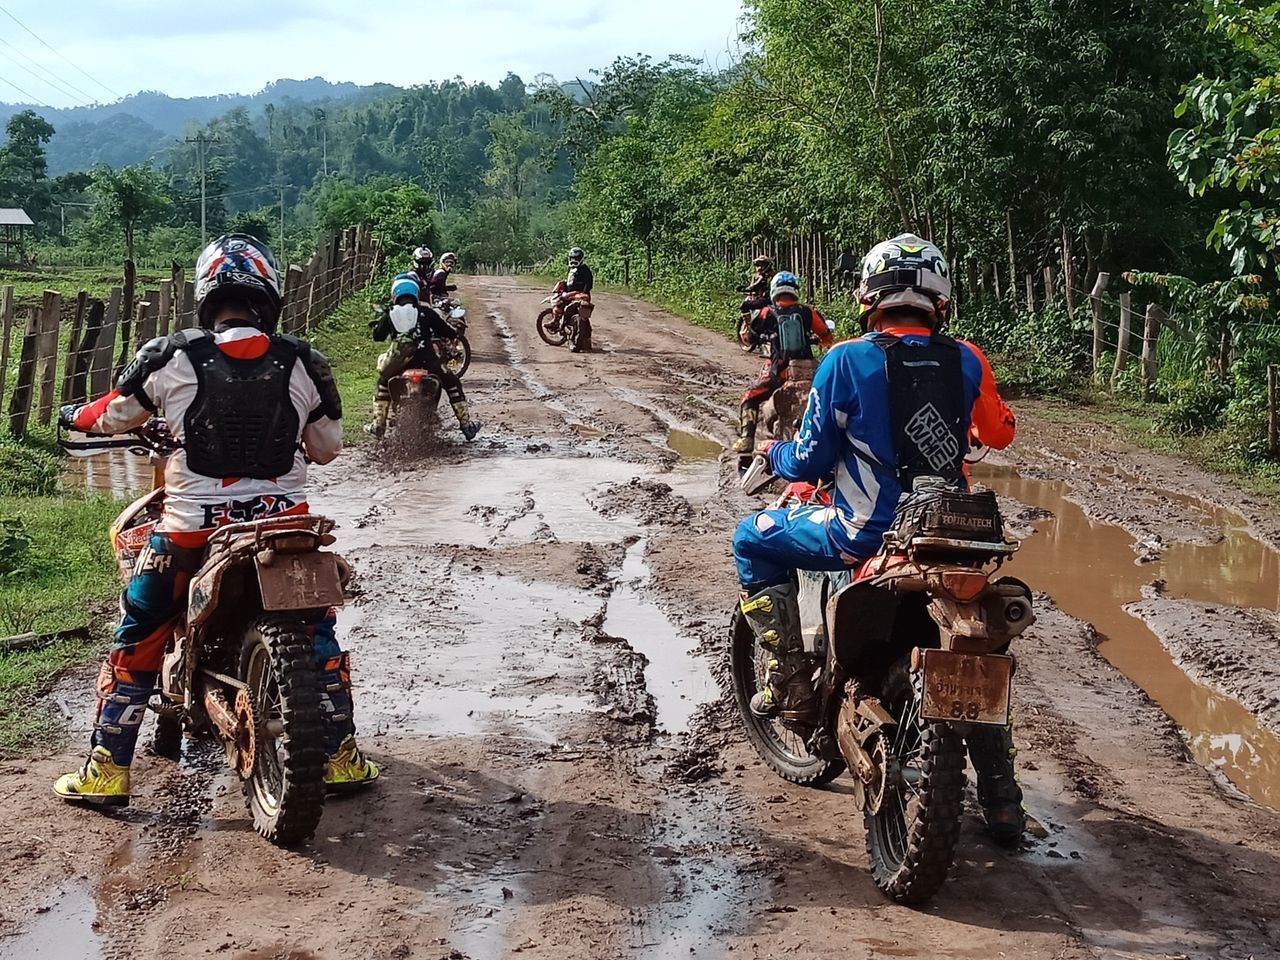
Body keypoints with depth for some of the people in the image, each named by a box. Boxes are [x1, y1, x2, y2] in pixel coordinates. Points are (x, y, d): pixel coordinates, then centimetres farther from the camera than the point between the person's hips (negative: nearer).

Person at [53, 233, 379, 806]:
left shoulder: (169, 358, -8)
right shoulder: (304, 364, -4)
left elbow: (114, 416, 5)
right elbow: (327, 448, 5)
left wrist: (74, 415, 28)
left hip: (193, 529, -1)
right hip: (283, 522, 1)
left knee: (136, 637, 14)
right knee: (317, 631, 20)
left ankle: (105, 772, 15)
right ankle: (342, 759, 22)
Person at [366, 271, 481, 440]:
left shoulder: (390, 314, 11)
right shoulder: (426, 312, 7)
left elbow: (377, 336, 23)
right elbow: (451, 333, 12)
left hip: (398, 361, 1)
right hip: (426, 357, -1)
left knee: (383, 382, 30)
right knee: (452, 383, 18)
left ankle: (378, 424, 29)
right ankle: (466, 424, 16)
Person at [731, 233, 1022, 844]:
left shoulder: (846, 361, -9)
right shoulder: (967, 362, 2)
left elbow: (811, 461, -5)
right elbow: (1000, 434, 18)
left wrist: (774, 455, 17)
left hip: (868, 535, -4)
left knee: (753, 540, 18)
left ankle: (791, 678, 11)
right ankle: (1001, 800, 25)